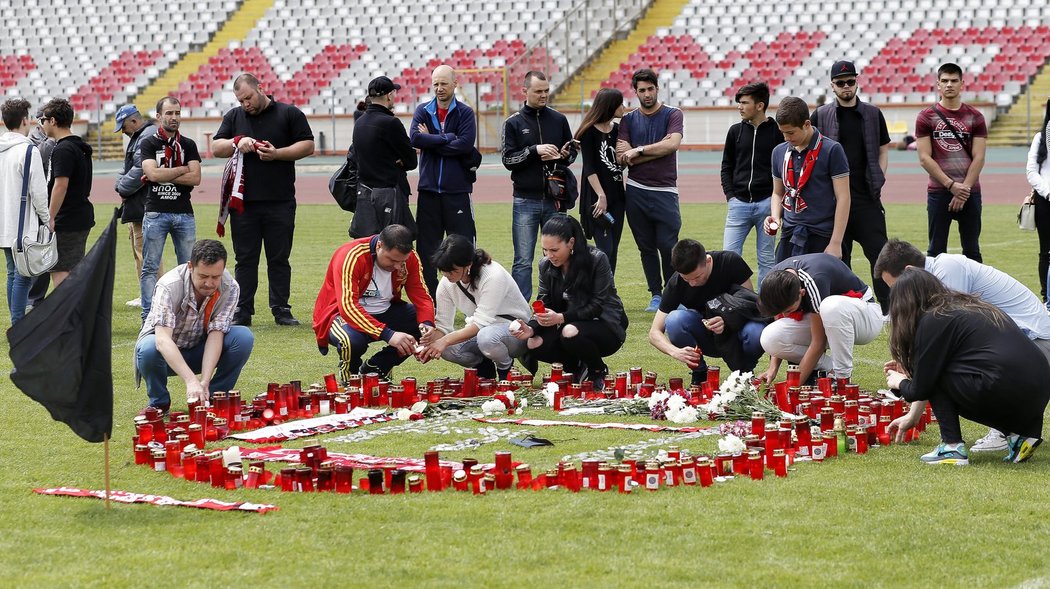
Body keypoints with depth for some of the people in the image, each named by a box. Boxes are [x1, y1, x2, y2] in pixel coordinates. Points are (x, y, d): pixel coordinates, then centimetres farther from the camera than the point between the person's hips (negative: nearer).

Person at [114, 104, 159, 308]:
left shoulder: (149, 136, -15)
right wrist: (120, 184, 8)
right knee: (138, 247, 16)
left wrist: (123, 189, -10)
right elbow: (128, 168, 25)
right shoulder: (137, 137, 20)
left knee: (145, 248, -10)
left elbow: (140, 170, -22)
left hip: (145, 204, -11)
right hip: (137, 206, 11)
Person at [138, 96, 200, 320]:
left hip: (184, 214, 3)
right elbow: (153, 174, -14)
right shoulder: (148, 144, 3)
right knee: (150, 268, -1)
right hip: (156, 213, -2)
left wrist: (164, 175, -9)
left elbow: (195, 178, -4)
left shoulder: (188, 145, 10)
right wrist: (182, 170, -5)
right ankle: (149, 316, 1)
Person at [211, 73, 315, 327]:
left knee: (279, 258, 3)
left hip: (280, 201, -2)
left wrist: (277, 154, -12)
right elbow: (216, 148, 10)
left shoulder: (289, 114, 3)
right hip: (243, 201, 2)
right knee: (245, 259, 4)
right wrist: (237, 143, -10)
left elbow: (307, 146, 0)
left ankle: (281, 310, 8)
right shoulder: (234, 117, 13)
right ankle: (242, 312, 7)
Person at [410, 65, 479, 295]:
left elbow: (465, 144, -13)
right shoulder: (423, 111, 8)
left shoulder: (465, 113, 2)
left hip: (457, 190, -2)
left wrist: (430, 142, -9)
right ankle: (430, 297, 13)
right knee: (426, 246, 5)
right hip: (428, 190, 2)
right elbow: (414, 138, -9)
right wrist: (448, 138, -11)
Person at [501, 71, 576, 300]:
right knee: (523, 261, -2)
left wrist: (563, 155, -8)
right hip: (525, 201, -2)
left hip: (554, 200, 2)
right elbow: (508, 160, -4)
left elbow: (572, 152, 15)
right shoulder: (514, 123, 2)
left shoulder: (558, 120, 8)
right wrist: (535, 150, -17)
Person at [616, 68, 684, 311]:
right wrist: (654, 152, -11)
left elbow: (672, 144, -15)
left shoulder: (672, 115, 3)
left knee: (668, 246, -7)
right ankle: (656, 296, 13)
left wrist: (638, 151, -10)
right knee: (646, 247, 6)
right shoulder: (628, 120, 10)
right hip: (636, 191, 3)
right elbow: (622, 158, -2)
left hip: (664, 191, -3)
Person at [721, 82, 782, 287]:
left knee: (766, 259, 4)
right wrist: (730, 195, 3)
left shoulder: (777, 131, -1)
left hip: (766, 203, -3)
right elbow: (726, 167, 15)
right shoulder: (736, 131, 9)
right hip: (739, 203, 3)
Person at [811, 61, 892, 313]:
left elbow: (883, 150, 15)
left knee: (879, 252, -5)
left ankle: (889, 309, -3)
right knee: (838, 255, 4)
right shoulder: (821, 116, 6)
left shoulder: (872, 114, 10)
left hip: (867, 198, 0)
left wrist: (878, 182, 2)